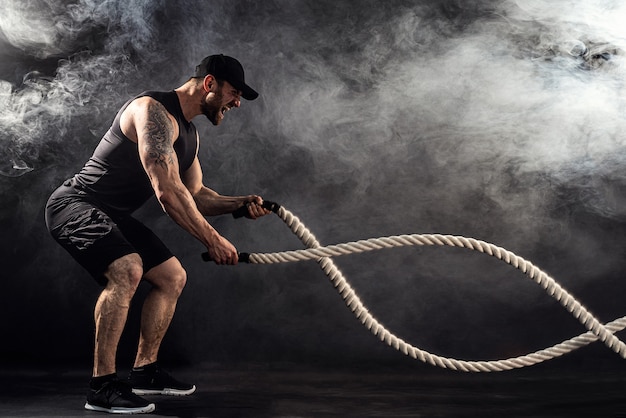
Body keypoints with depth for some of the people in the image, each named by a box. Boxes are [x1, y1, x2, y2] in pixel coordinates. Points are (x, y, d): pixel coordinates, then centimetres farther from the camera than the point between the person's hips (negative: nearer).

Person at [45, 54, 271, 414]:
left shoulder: (189, 134, 11)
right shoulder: (154, 111, -21)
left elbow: (194, 194, 16)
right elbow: (167, 191, -30)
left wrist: (240, 204, 0)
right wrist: (212, 240, -26)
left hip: (113, 216, 10)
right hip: (76, 205, -10)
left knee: (173, 278, 11)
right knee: (127, 270, -33)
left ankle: (144, 371, 21)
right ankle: (103, 385, -23)